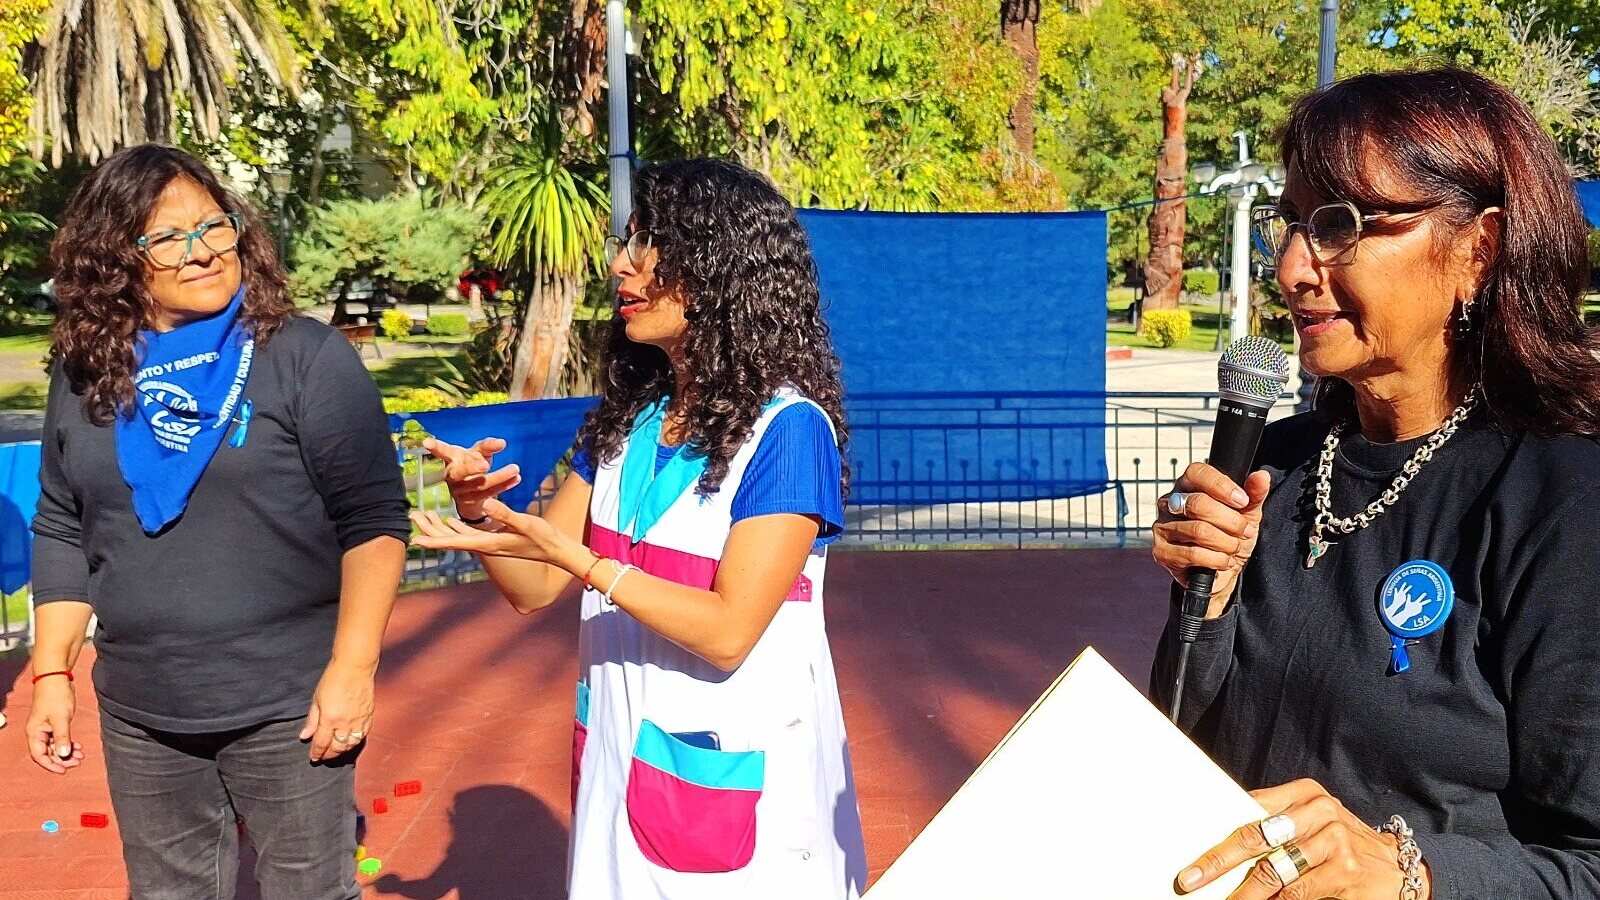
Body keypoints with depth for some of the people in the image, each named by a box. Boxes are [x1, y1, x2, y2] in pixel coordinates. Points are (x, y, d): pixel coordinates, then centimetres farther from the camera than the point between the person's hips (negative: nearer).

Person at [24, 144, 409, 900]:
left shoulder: (306, 356, -9)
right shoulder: (86, 374, 4)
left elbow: (373, 521, -11)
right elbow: (61, 534, 12)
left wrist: (352, 669, -16)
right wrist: (51, 673, 7)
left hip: (289, 708, -4)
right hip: (141, 718, 4)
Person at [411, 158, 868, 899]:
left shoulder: (787, 429, -17)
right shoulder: (625, 416, 4)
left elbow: (727, 632, -22)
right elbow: (533, 588, 4)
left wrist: (567, 553, -26)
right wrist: (480, 511, -16)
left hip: (732, 772, -6)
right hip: (618, 757, 6)